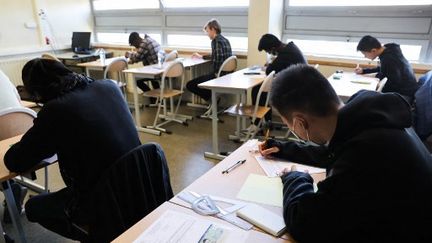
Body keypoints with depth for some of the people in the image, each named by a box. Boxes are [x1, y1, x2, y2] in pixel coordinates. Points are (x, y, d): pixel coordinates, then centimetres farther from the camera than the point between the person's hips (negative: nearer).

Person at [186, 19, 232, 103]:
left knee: (190, 85, -6)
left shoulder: (216, 41, -14)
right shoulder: (225, 40, 16)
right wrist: (201, 56, 36)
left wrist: (216, 73, -8)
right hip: (227, 74, 10)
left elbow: (217, 60, -23)